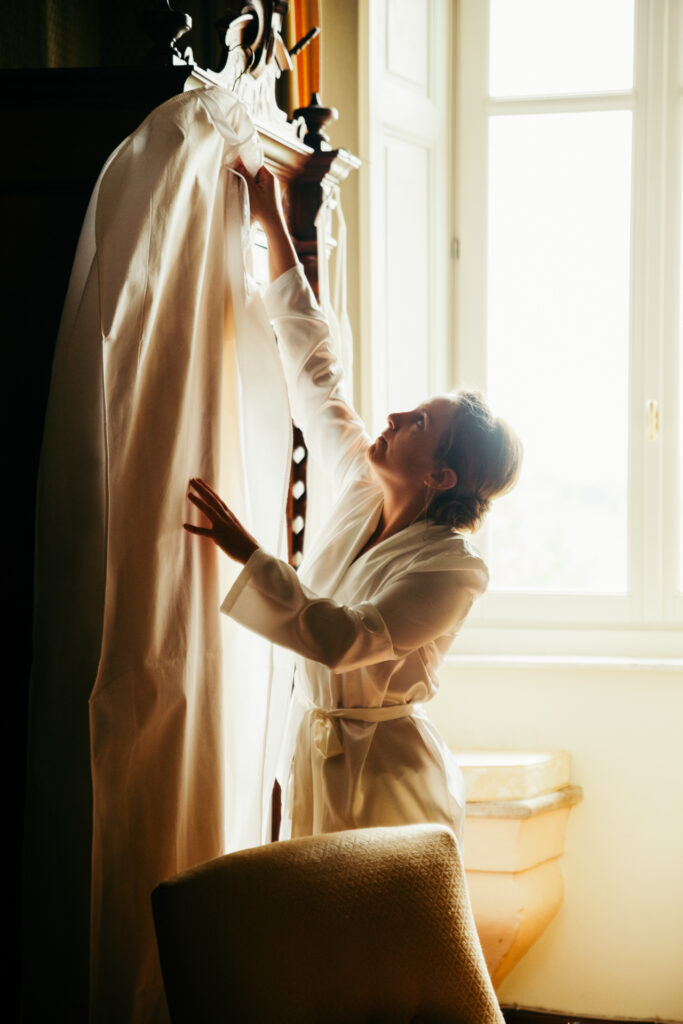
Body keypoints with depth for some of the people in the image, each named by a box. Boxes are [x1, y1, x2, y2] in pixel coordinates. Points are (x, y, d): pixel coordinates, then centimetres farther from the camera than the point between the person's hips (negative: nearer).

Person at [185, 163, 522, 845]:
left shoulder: (452, 568, -18)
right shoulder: (363, 494, 2)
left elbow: (346, 640, -30)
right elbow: (315, 372, 8)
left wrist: (249, 554, -34)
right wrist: (273, 227, 8)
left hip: (385, 777, -7)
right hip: (313, 759, 7)